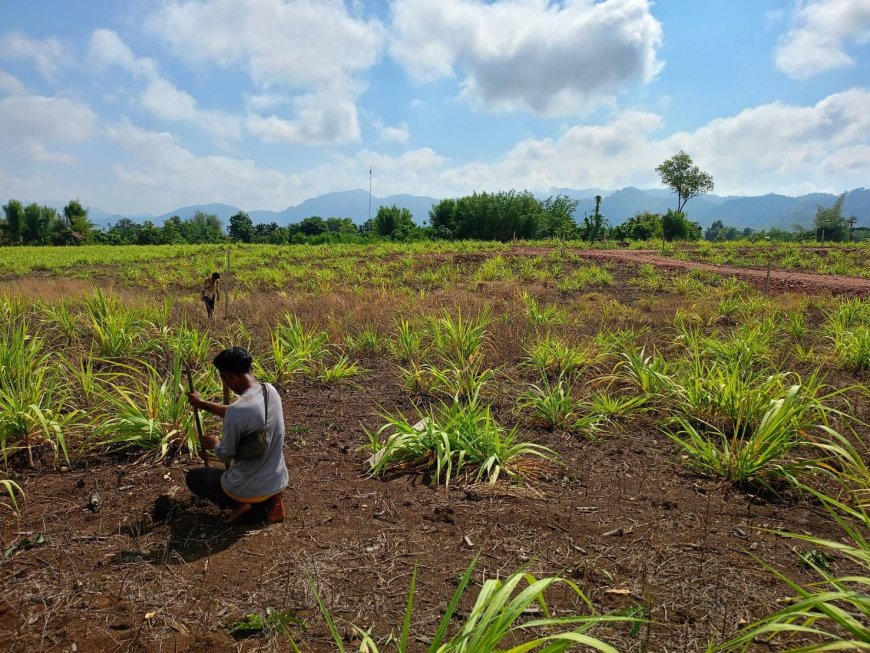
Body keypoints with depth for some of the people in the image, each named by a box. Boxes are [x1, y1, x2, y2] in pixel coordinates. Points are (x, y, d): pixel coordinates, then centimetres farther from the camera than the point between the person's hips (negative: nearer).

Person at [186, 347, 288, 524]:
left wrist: (214, 444, 11)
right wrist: (202, 403, 22)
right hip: (277, 482, 6)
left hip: (248, 489, -6)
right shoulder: (270, 391, -6)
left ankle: (240, 503, 3)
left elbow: (225, 455, -11)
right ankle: (269, 499, 13)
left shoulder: (236, 411, -28)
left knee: (193, 477, 19)